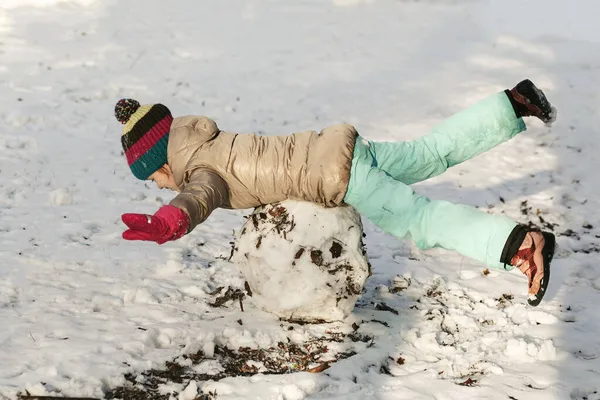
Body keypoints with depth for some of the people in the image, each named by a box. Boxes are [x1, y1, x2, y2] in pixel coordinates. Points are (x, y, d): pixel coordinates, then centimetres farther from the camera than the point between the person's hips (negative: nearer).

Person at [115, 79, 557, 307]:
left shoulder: (200, 172, -13)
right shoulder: (204, 139, 11)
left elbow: (201, 194, -38)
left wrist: (170, 221, -57)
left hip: (340, 176, -8)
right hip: (341, 144, 8)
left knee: (421, 218, -17)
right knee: (432, 153, 18)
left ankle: (522, 242, -28)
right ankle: (513, 104, 20)